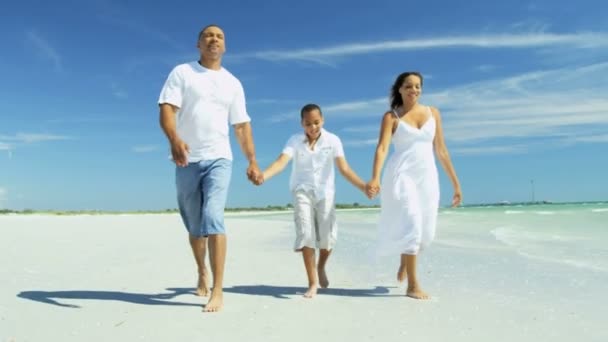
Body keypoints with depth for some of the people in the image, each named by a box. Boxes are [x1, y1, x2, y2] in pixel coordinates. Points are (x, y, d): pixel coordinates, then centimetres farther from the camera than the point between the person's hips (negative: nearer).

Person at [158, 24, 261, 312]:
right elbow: (167, 109, -7)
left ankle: (218, 291, -15)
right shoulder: (182, 72, 5)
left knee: (213, 219, -17)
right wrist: (174, 140, -27)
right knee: (194, 226, 11)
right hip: (187, 161, 1)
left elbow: (242, 126, 12)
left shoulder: (233, 83, 13)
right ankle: (202, 272, 36)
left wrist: (252, 162, 3)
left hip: (219, 159, 0)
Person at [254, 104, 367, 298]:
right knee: (306, 235, -9)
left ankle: (321, 267, 29)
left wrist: (363, 186, -25)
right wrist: (263, 175, -41)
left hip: (325, 192, 0)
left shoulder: (333, 140, -6)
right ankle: (313, 283, 3)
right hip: (302, 192, 0)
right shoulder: (294, 141, -6)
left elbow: (344, 168, -11)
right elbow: (281, 161, -21)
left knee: (328, 236, -5)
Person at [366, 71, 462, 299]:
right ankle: (412, 285, -2)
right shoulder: (391, 116, 0)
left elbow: (441, 150, 12)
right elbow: (382, 148, -13)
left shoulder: (433, 113, 10)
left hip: (427, 177, 4)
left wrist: (455, 183, 10)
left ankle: (404, 264, 38)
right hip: (401, 175, -4)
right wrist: (375, 178, -30)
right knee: (410, 226, -13)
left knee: (425, 232, 8)